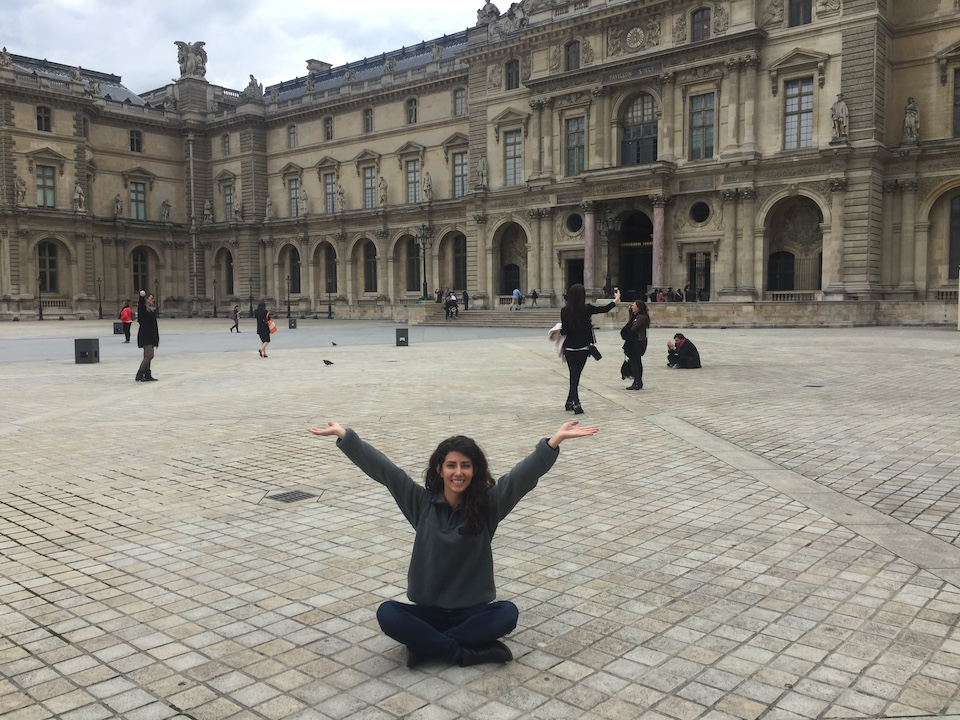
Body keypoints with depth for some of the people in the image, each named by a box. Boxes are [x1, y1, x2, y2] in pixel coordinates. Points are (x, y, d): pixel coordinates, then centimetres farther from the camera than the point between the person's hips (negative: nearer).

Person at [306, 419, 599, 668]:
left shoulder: (488, 504, -7)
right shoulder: (421, 503, -4)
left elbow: (526, 472, -18)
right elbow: (382, 468, -8)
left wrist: (555, 439, -30)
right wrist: (343, 435, -14)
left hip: (474, 610, 0)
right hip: (429, 610, 1)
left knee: (508, 613, -30)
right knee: (387, 614, -26)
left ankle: (426, 645, -22)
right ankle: (466, 652, -24)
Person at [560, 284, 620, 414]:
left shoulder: (565, 311, -9)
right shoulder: (587, 309, -7)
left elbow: (564, 331, -11)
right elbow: (605, 309, 7)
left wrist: (559, 330, 13)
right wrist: (617, 299, 24)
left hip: (570, 348, 0)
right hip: (583, 348, 0)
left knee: (574, 375, 8)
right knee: (576, 375, 11)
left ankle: (575, 403, 3)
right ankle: (570, 402, 17)